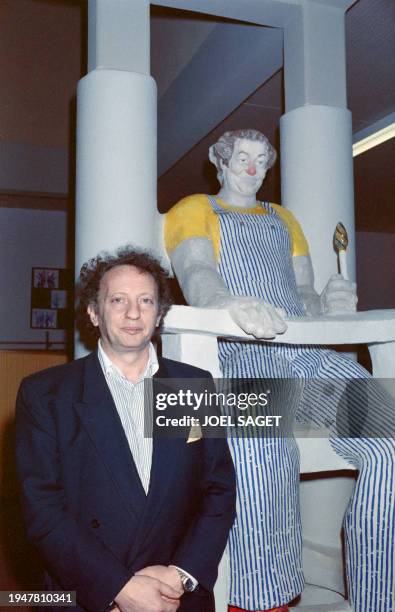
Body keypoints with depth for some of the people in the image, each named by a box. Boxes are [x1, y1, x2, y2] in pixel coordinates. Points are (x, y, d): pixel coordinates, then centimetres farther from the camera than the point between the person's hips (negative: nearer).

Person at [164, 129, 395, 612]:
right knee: (263, 454, -38)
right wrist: (233, 304, -29)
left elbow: (304, 293, 23)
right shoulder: (194, 210, 17)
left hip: (305, 352, 5)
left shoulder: (283, 219, 33)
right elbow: (196, 277, -5)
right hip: (235, 354, -5)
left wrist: (328, 304, -3)